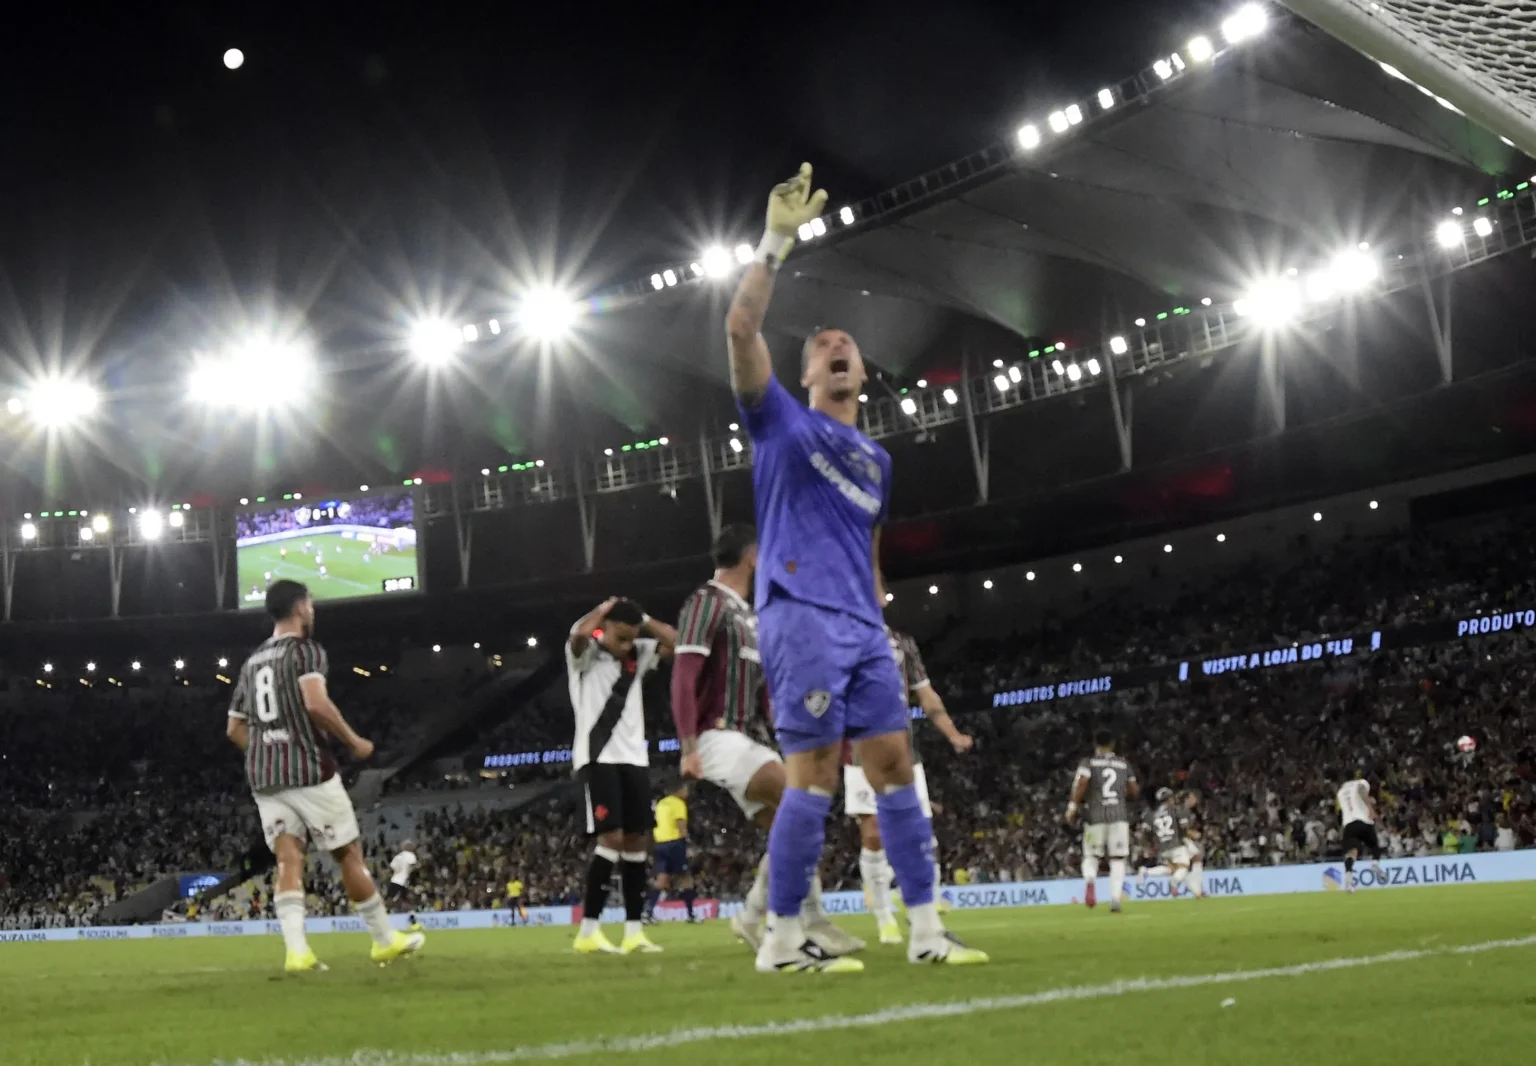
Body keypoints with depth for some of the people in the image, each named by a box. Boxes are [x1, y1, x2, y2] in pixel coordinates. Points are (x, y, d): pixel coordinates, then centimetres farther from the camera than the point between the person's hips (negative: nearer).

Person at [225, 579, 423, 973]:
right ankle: (385, 940, 14)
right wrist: (354, 742, -9)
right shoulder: (305, 650, -5)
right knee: (349, 854, 5)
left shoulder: (251, 662, 18)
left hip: (264, 777, 6)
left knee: (288, 860, -1)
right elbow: (316, 704, -21)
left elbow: (235, 728, 19)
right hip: (308, 770, -6)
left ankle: (296, 951, -16)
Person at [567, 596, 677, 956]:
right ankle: (589, 931, -12)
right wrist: (606, 607, -8)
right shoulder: (585, 653, -4)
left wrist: (643, 619, 6)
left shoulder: (638, 654, 13)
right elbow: (580, 633, -26)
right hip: (598, 757, -7)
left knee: (636, 839, 5)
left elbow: (677, 642, 9)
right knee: (611, 837, -15)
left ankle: (633, 930, 9)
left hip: (634, 757, 7)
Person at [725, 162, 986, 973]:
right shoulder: (783, 422, 6)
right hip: (800, 616, -6)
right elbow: (741, 327, -8)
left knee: (895, 764, 3)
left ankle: (926, 929, 7)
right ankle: (781, 939, -2)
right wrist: (776, 240, -8)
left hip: (861, 627, 7)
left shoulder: (875, 458, 23)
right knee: (815, 773, -10)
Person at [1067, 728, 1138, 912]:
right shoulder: (1123, 764, 14)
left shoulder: (1088, 762, 4)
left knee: (1091, 856, 10)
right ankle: (1115, 899, -8)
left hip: (1096, 815, -1)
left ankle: (1089, 881, -23)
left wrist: (1073, 807, -7)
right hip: (1119, 814, 1)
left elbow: (1082, 782, -12)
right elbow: (1133, 792, 15)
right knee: (1117, 859, 6)